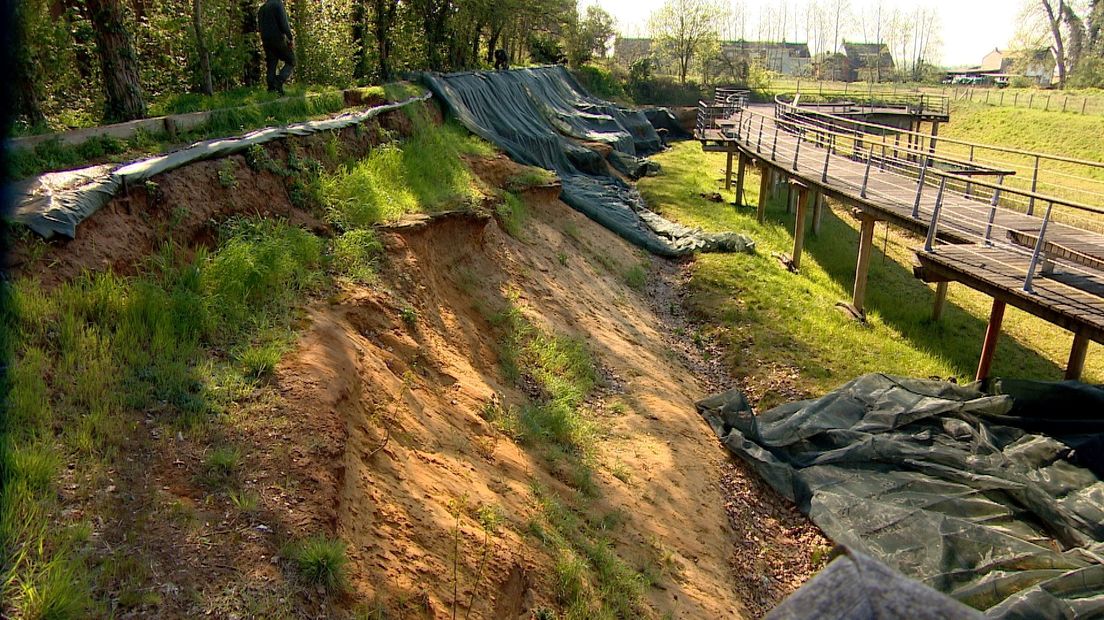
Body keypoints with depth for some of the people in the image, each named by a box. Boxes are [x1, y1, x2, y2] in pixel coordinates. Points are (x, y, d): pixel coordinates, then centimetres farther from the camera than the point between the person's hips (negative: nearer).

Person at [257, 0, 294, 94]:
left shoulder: (261, 8, 17)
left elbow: (259, 27, 21)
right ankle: (279, 80, -16)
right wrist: (290, 38, -11)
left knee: (271, 65, 9)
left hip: (266, 41, 7)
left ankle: (271, 88, 3)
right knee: (291, 61, 2)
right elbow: (283, 23, -15)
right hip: (278, 39, -7)